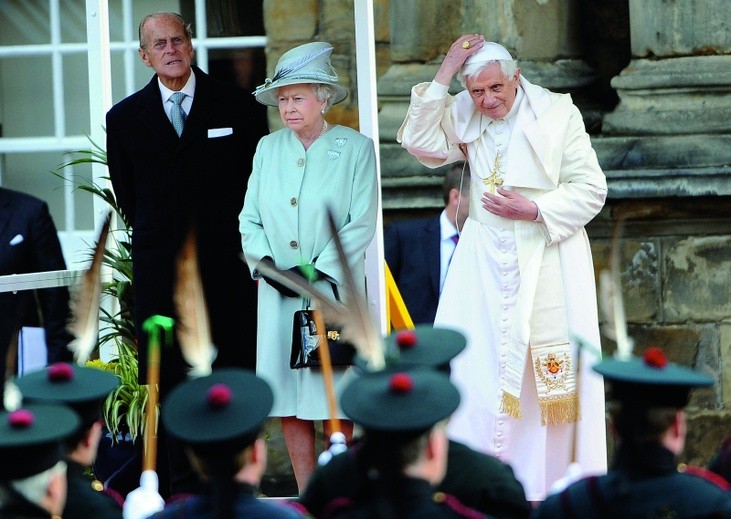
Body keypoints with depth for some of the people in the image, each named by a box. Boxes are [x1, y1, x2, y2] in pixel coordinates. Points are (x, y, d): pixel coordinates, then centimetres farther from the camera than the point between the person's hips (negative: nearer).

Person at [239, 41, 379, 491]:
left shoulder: (356, 149, -2)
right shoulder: (269, 149, 10)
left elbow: (362, 224, -6)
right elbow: (249, 218, 11)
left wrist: (316, 271, -12)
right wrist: (266, 263, -7)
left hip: (333, 289, -4)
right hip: (277, 294, 4)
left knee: (334, 398, -4)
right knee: (288, 402, 2)